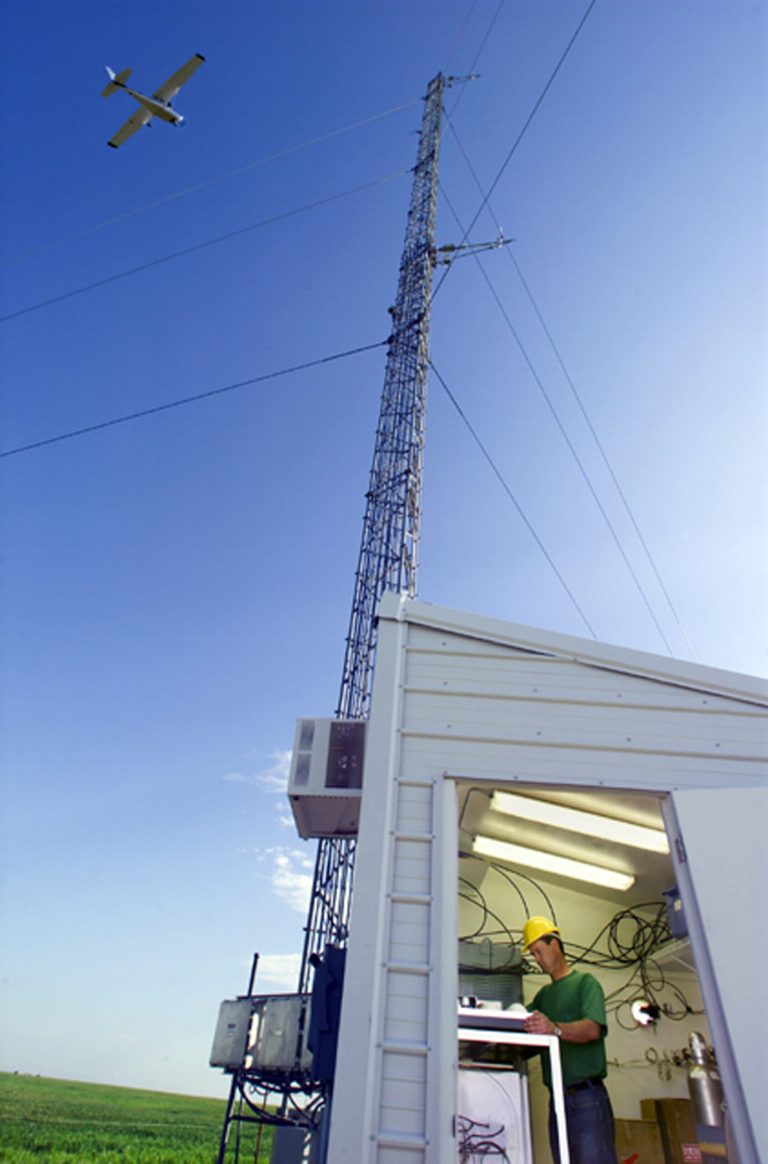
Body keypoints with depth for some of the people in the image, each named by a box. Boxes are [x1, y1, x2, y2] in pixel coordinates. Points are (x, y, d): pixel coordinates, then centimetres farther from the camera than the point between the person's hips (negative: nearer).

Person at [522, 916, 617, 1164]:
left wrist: (555, 1029, -35)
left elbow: (592, 1029, -17)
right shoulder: (544, 994, 20)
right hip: (557, 1099, 6)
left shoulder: (585, 982, -1)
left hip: (587, 1097, -6)